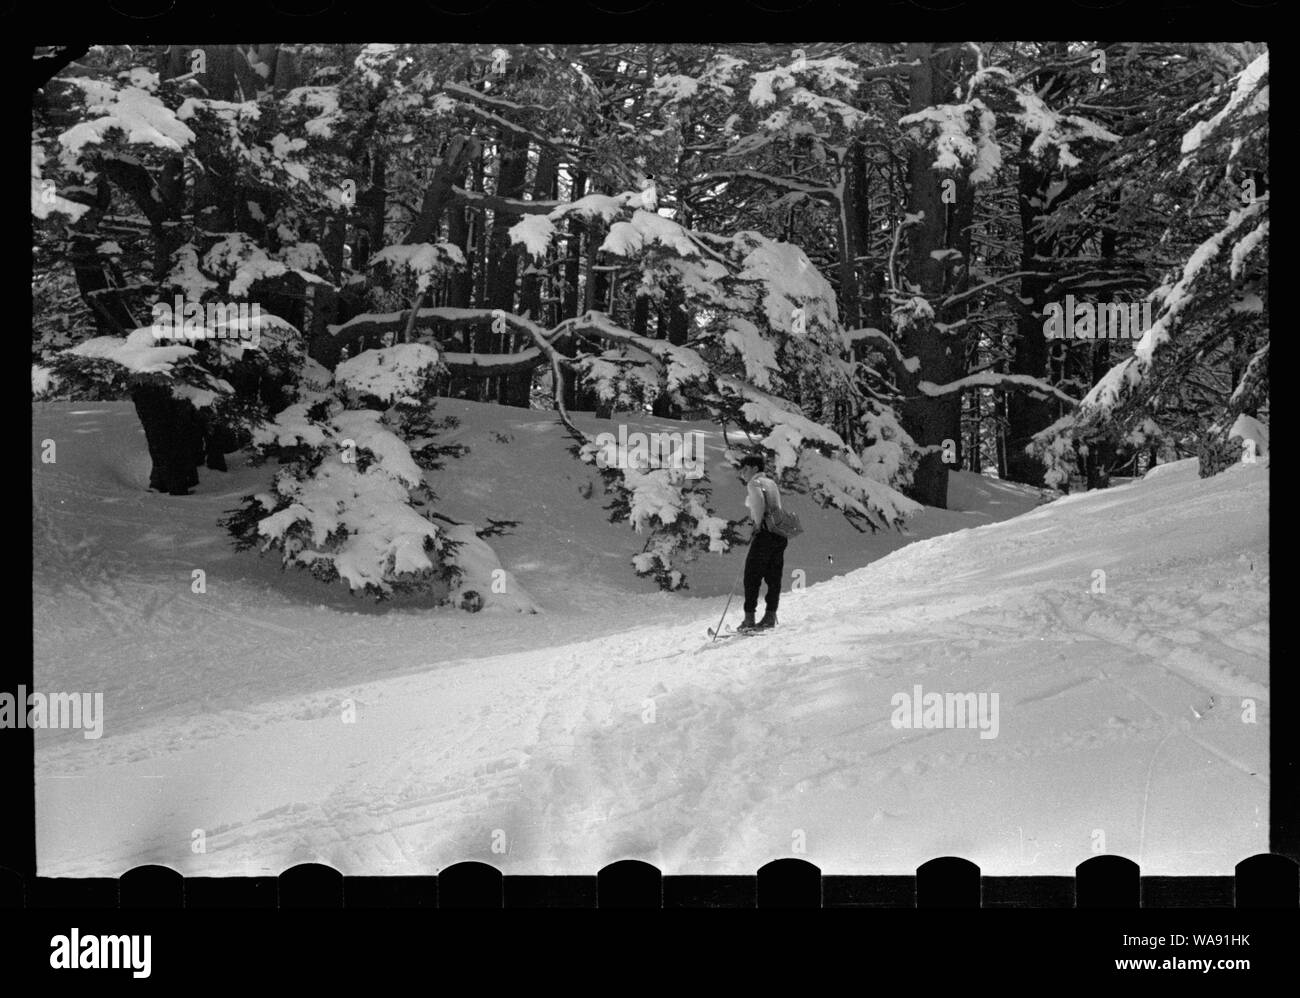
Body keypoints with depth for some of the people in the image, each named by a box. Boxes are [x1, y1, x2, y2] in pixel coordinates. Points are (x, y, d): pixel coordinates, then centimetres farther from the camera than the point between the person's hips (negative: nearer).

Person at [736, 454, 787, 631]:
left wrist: (758, 524, -12)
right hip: (780, 533, 8)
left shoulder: (754, 483, -4)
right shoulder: (771, 482, 21)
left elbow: (759, 501, -21)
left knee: (752, 576, -3)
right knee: (773, 576, 9)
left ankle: (749, 618, -6)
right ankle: (771, 616, 9)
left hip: (765, 531, -8)